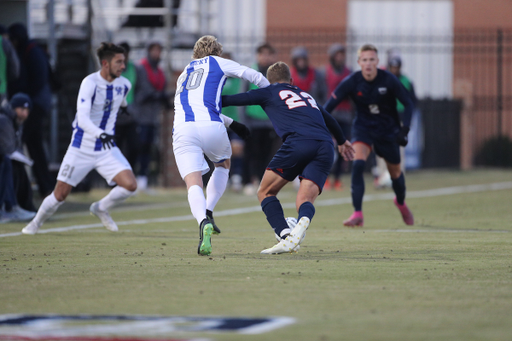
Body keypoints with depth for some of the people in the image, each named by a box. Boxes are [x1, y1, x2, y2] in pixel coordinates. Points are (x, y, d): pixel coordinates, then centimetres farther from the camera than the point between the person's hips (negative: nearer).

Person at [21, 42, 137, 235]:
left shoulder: (124, 85, -3)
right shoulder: (90, 83, -20)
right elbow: (82, 119, -32)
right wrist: (100, 134, -47)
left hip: (107, 150, 4)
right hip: (81, 150, -4)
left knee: (130, 185, -16)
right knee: (60, 194, 1)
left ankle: (100, 208, 12)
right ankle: (36, 222, 29)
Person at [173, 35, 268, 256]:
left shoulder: (184, 74, 34)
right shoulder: (217, 63, 20)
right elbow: (252, 76, 24)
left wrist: (232, 124, 51)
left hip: (183, 129, 2)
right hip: (211, 127, -2)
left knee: (193, 183, -7)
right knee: (223, 164, 28)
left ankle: (203, 221, -37)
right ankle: (208, 212, 11)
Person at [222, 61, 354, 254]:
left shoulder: (269, 93, 19)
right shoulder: (306, 95, 34)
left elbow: (237, 99, 16)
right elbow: (329, 120, 48)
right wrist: (341, 141, 65)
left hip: (298, 143, -5)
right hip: (325, 148, 5)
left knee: (265, 192, 8)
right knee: (304, 200, 0)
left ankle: (285, 236, -14)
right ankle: (303, 221, -38)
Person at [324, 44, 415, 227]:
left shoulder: (388, 80, -18)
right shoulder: (351, 82, -17)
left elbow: (408, 103, -9)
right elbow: (329, 105, -13)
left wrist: (404, 129, -21)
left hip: (388, 130, 1)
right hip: (363, 128, -1)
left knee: (395, 172, 12)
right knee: (358, 163, -26)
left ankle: (401, 203, 47)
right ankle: (357, 214, -26)